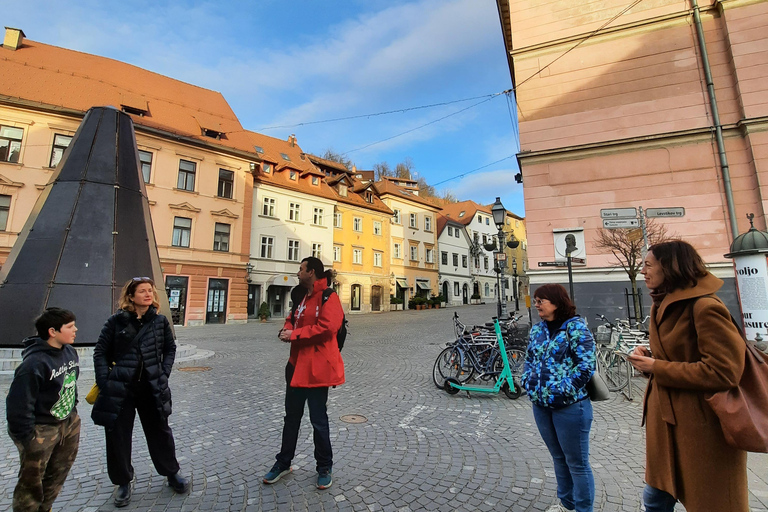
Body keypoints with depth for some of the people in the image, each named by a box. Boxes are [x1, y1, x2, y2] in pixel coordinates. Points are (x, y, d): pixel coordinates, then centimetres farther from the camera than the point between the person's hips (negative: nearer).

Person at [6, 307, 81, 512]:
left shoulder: (70, 352, -4)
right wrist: (25, 438, -15)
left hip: (69, 423, 7)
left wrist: (72, 412, 14)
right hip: (41, 430, -7)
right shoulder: (34, 363, -27)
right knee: (32, 484, 12)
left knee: (57, 478, 23)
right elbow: (19, 404, -21)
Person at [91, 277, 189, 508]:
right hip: (119, 389, -1)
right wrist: (104, 383, -7)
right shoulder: (116, 321, -6)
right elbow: (101, 352, -1)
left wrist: (164, 374, -1)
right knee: (117, 436, 11)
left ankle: (172, 473, 33)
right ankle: (124, 481, 35)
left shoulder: (160, 321, -2)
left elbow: (170, 348, 7)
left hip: (152, 388, 1)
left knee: (160, 432, 14)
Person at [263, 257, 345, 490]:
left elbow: (327, 326, -27)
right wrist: (287, 328, 0)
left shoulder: (328, 297, -16)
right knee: (292, 416, 21)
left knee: (318, 419, 6)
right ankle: (283, 463, 39)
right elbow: (293, 318, 24)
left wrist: (295, 335, -20)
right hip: (297, 365, 9)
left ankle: (325, 468, 28)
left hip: (316, 368, -9)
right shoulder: (303, 297, 14)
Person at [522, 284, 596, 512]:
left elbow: (586, 365, -17)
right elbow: (529, 360, 16)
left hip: (569, 406, -6)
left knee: (577, 462, 9)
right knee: (558, 458, 22)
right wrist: (528, 385, 2)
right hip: (541, 405, 6)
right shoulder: (537, 329, 7)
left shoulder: (576, 326, -12)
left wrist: (562, 393, -18)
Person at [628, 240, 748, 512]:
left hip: (702, 428, -8)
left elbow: (723, 372, -23)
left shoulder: (704, 307, -18)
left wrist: (656, 368, -19)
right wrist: (650, 357, 1)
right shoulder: (665, 306, 11)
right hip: (668, 421, 9)